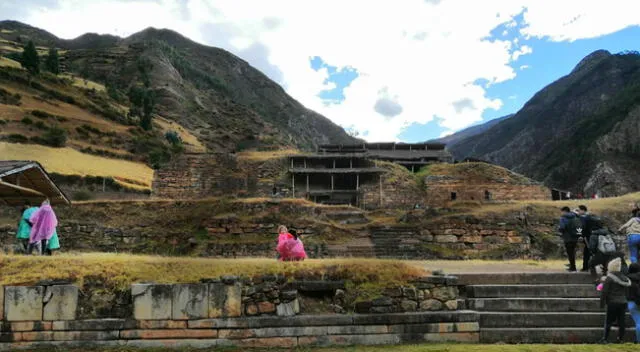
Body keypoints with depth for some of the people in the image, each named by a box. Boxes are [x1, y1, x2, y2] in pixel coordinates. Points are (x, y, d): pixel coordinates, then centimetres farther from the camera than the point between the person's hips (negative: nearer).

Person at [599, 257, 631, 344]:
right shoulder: (624, 278, 8)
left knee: (608, 321, -1)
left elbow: (604, 292, -11)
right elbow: (626, 291, 18)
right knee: (621, 321, 10)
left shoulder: (609, 278, -11)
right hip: (623, 303, 6)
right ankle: (621, 338, 13)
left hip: (613, 303, -5)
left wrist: (602, 303, -5)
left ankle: (605, 339, -2)